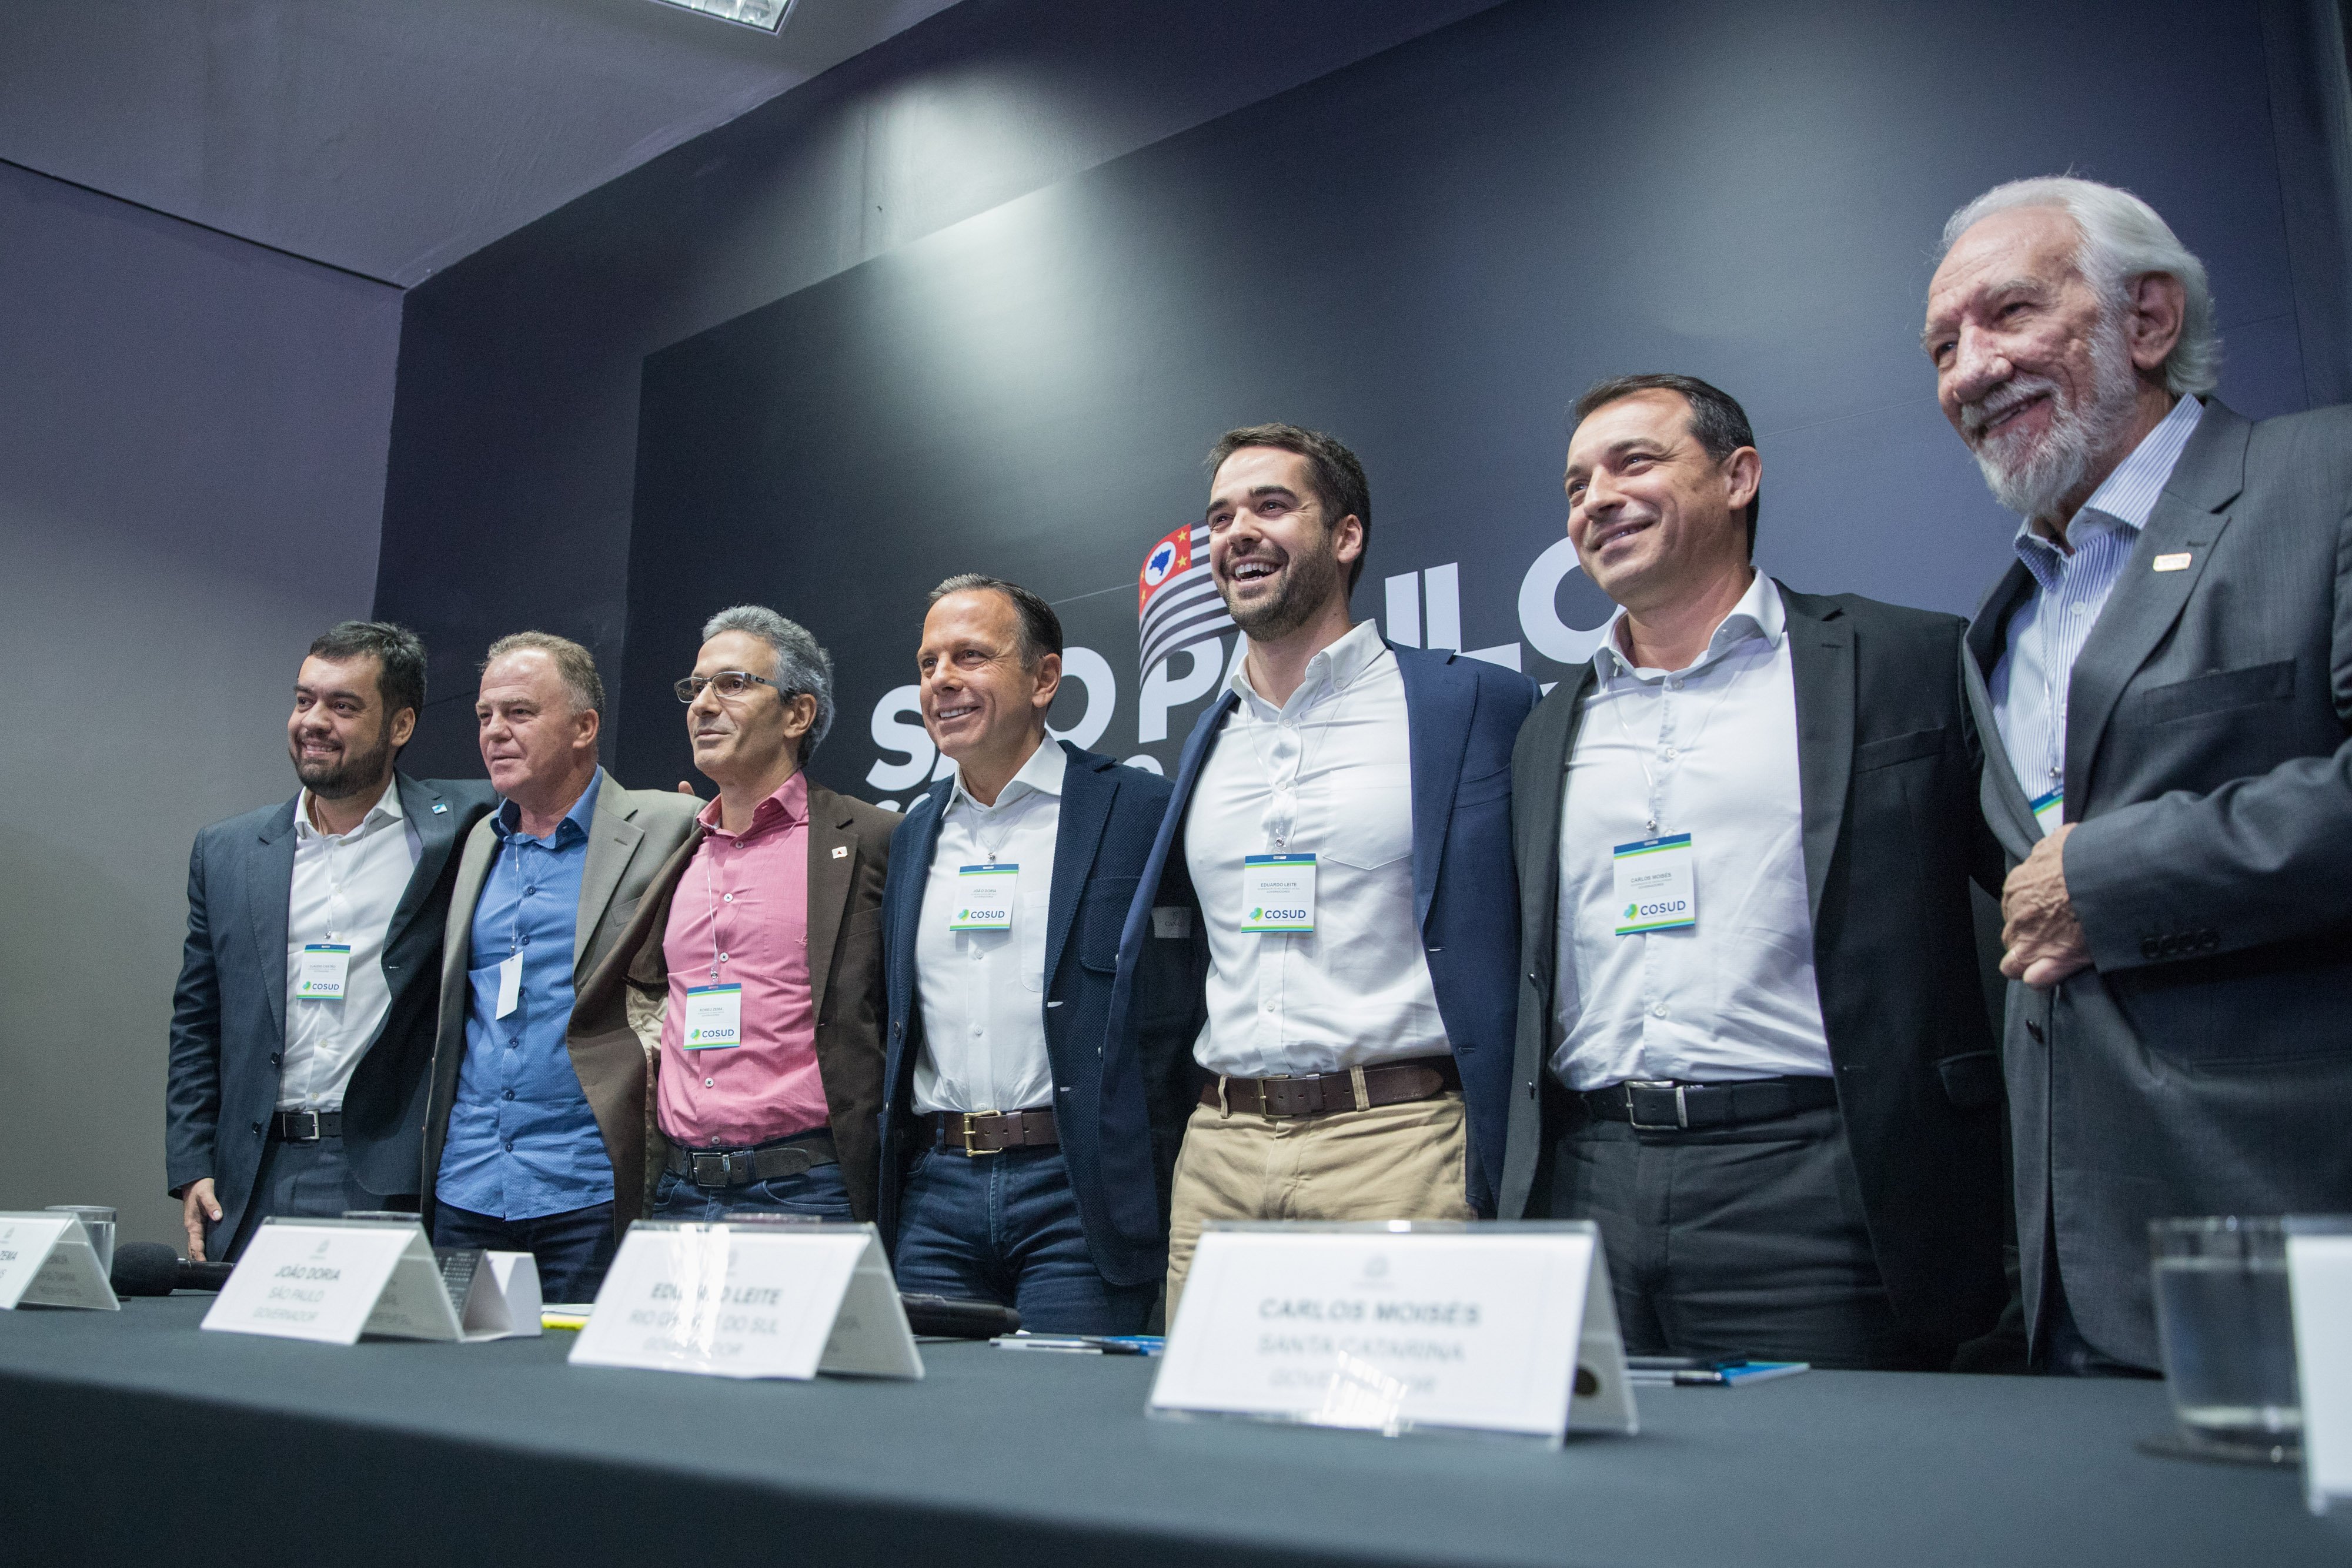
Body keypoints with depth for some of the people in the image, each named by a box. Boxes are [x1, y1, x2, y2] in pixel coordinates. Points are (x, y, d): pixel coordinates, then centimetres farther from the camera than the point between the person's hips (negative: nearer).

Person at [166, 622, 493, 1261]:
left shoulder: (459, 829, 1)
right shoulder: (226, 852, 12)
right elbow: (196, 1025, 15)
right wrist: (192, 1168, 8)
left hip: (399, 1181, -3)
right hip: (256, 1188, 3)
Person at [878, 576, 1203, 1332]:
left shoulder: (1139, 809, -4)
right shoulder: (915, 834, 14)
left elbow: (1179, 1014, -6)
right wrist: (890, 1180, 12)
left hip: (1077, 1192, -5)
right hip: (935, 1191, 5)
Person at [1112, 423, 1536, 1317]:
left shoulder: (1477, 702, 0)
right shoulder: (1208, 739, 16)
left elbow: (1512, 960, -1)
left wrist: (1500, 1182, -7)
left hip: (1396, 1144, -4)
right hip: (1217, 1153, 5)